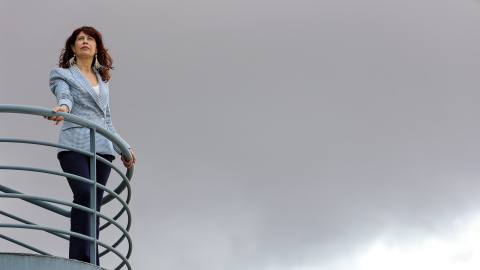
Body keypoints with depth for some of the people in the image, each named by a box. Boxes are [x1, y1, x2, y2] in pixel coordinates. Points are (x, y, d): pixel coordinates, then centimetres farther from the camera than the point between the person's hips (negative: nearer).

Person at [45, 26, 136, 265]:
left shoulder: (102, 79, 25)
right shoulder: (62, 74, 12)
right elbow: (64, 97, -10)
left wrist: (124, 148, 21)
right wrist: (62, 108, -33)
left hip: (101, 147, 4)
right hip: (74, 145, -4)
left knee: (94, 207, -4)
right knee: (83, 194, -25)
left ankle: (91, 264, -7)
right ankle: (79, 259, -29)